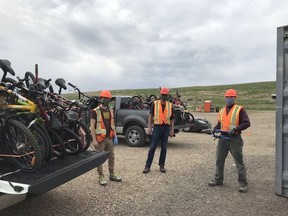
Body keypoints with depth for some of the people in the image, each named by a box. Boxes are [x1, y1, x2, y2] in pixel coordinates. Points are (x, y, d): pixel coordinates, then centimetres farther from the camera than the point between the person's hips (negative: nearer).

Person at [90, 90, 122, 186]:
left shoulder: (110, 111, 12)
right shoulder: (95, 111, -8)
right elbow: (92, 126, -11)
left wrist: (115, 136, 11)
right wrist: (94, 139, -15)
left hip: (109, 138, 7)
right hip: (100, 139, -6)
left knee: (111, 157, 14)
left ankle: (112, 174, 28)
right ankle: (101, 177, 14)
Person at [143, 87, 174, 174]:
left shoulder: (170, 105, 8)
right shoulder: (155, 103, 1)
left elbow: (172, 118, 10)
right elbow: (150, 115, 0)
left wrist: (172, 130, 5)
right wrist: (149, 127, -7)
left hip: (166, 127, 3)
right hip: (157, 127, -2)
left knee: (164, 148, 8)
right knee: (152, 147, -2)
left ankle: (162, 165, 22)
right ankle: (147, 166, 5)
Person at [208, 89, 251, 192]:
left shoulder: (240, 109, -4)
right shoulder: (222, 111, 15)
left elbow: (246, 123, -10)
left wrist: (237, 128, -23)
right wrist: (215, 129, 4)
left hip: (235, 139, -6)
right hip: (223, 138, 6)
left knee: (239, 162, 2)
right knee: (219, 160, 12)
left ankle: (243, 184, 13)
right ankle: (218, 179, 26)